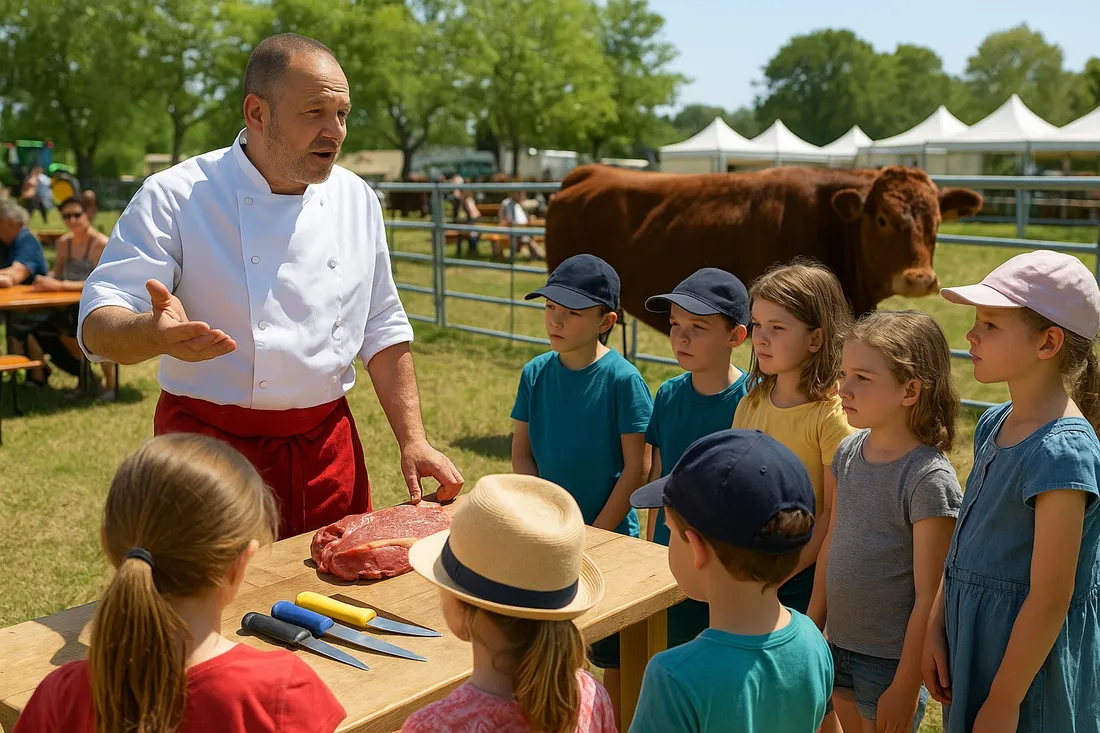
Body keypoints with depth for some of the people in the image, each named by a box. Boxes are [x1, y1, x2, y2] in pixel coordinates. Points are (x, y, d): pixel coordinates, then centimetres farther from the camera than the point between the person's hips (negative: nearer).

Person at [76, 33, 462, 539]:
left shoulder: (356, 199, 5)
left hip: (328, 449, 4)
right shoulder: (174, 198, -10)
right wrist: (154, 333, -39)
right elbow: (98, 325, -15)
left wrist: (413, 441, 2)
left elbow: (382, 331, 9)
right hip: (210, 450, -4)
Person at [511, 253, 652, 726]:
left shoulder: (623, 380, -14)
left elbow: (637, 469, -13)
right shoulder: (536, 374, -2)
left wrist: (596, 535, -13)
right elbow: (521, 453, 3)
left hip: (609, 535, -4)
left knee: (613, 654, 9)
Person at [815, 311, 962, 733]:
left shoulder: (929, 479, -21)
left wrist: (906, 687, -16)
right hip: (838, 645, 6)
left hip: (891, 661, -6)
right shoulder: (848, 453, -1)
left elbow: (929, 597, -18)